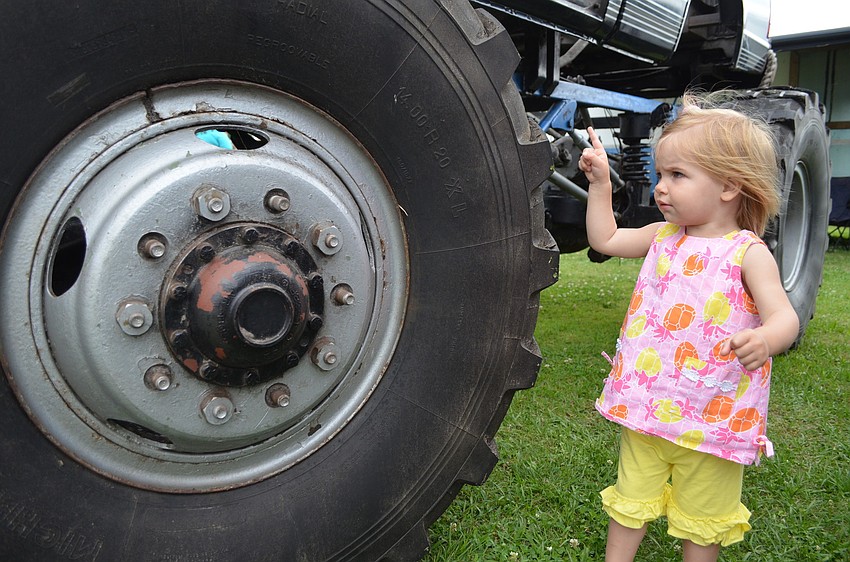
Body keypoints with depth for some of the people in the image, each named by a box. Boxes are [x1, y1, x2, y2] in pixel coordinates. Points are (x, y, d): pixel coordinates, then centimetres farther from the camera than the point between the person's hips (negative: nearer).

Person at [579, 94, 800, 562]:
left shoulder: (748, 253, -13)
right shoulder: (664, 237, 2)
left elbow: (785, 316, -21)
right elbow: (604, 239, 13)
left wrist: (765, 339, -44)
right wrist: (600, 182, 8)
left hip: (710, 418, -4)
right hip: (645, 407, 5)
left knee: (701, 521, 17)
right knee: (631, 501, 19)